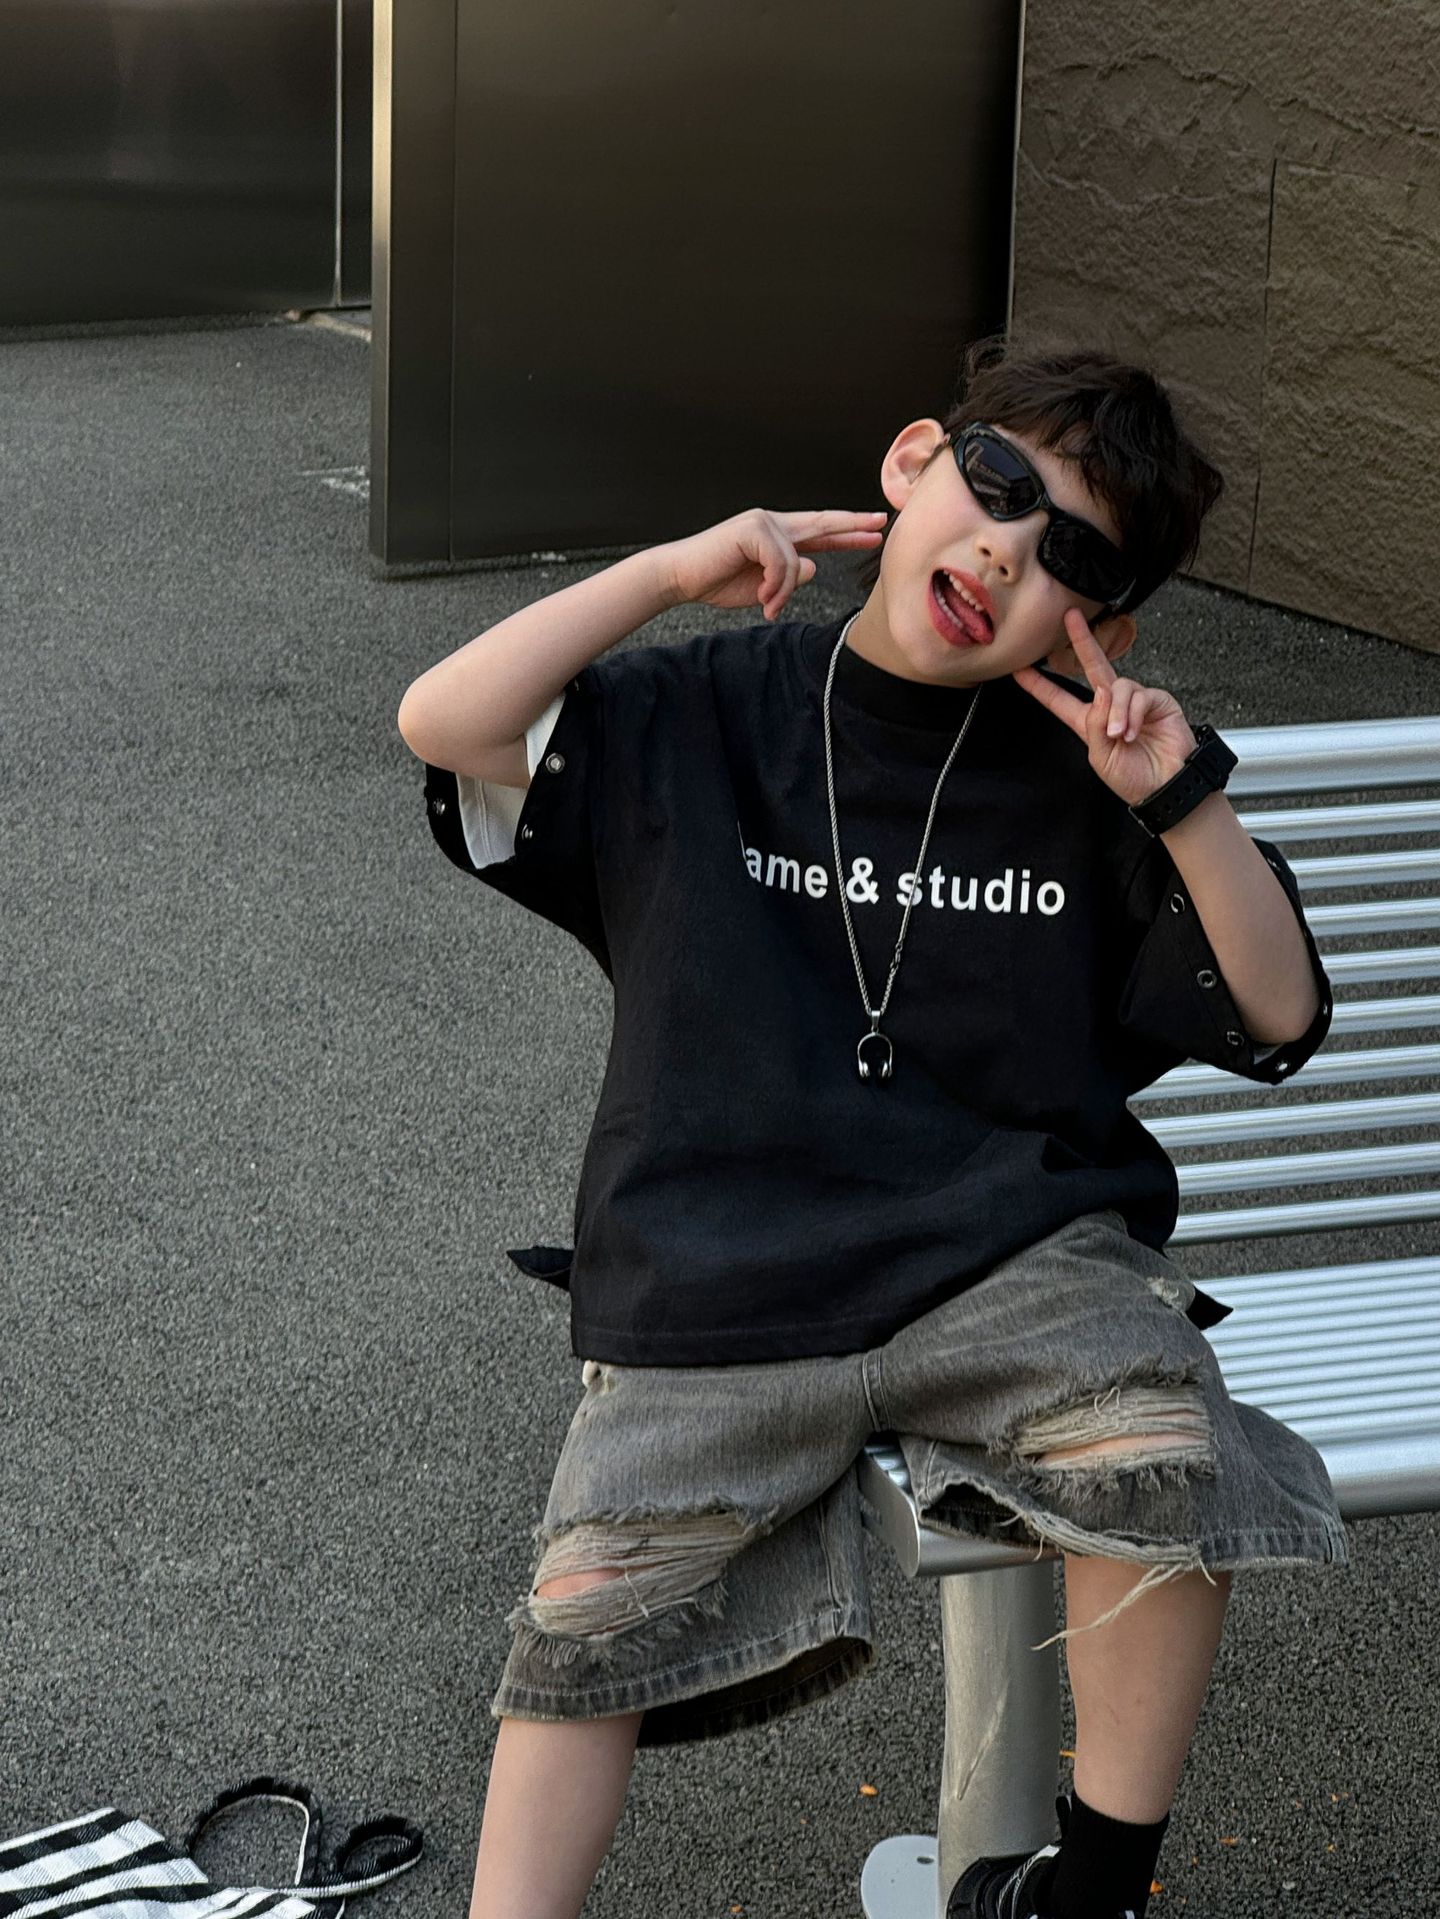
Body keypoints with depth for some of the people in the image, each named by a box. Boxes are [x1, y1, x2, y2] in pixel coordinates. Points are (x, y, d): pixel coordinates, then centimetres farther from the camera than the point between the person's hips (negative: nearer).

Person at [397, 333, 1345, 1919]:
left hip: (1005, 1254, 0)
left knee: (1165, 1454, -27)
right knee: (592, 1603, -16)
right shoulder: (704, 718, 7)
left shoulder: (1083, 781, 7)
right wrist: (674, 572, -7)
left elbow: (1281, 1017, 5)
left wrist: (1184, 801, -9)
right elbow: (445, 723, -6)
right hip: (717, 1283, 1)